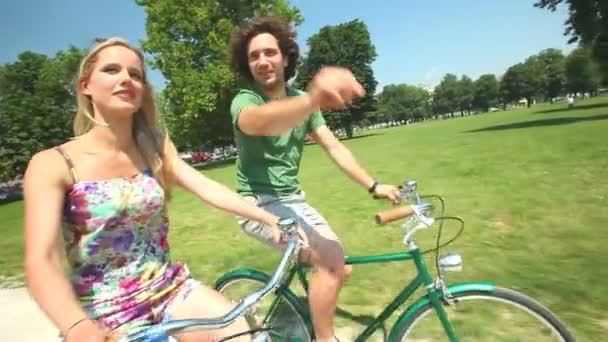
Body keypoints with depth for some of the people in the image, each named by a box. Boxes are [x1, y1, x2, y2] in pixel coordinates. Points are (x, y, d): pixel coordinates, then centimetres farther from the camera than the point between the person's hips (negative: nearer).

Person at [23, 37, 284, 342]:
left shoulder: (155, 148, 5)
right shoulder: (53, 164, -10)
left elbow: (207, 188, -7)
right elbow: (41, 263, -21)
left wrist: (269, 218, -20)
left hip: (172, 291, 4)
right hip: (105, 316, -3)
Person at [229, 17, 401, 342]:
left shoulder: (301, 100, 4)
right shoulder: (244, 101, -15)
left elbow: (334, 147, 0)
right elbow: (262, 122, -41)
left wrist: (374, 186, -11)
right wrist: (313, 99, -62)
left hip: (294, 200, 7)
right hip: (259, 203, -6)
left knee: (337, 268, 2)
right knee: (331, 258, -24)